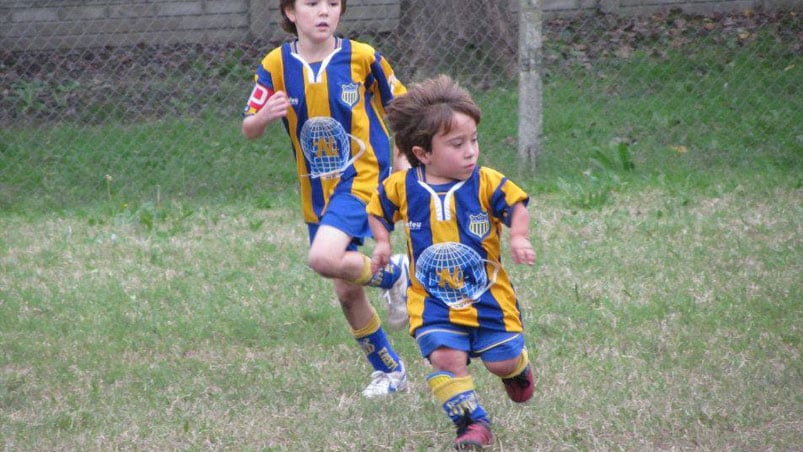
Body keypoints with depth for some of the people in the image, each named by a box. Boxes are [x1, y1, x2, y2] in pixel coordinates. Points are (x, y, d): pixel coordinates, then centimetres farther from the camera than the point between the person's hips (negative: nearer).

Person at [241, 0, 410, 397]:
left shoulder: (361, 57, -10)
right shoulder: (275, 65, -4)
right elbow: (248, 131, 0)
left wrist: (404, 161, -2)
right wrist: (264, 115, -22)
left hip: (362, 177, -4)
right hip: (316, 189, 4)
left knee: (324, 259, -29)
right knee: (347, 291, 10)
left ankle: (392, 274, 0)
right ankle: (389, 371, 29)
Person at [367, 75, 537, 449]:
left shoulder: (486, 183, -10)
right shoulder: (401, 187, -6)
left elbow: (516, 206, 3)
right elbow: (377, 211, 13)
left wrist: (519, 237, -16)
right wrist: (382, 243, -2)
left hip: (488, 293, 0)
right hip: (432, 299, 0)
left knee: (502, 361, 5)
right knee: (446, 358, -19)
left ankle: (518, 368, 43)